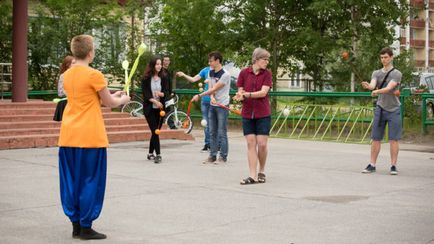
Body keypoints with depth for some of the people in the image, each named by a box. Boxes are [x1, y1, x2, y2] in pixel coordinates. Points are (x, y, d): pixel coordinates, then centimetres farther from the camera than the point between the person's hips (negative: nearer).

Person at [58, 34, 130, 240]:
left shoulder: (67, 75, 9)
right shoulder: (94, 75, -12)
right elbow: (109, 103, -2)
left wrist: (112, 96, 23)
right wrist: (123, 99, 18)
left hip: (68, 136, 7)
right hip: (90, 137, -7)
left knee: (71, 181, 10)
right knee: (90, 182, 2)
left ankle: (76, 225, 16)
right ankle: (86, 227, 6)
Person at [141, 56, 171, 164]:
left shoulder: (164, 78, 4)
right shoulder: (146, 79, -3)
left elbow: (167, 92, 1)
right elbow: (145, 94, -7)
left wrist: (161, 94, -20)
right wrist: (155, 101, -20)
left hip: (160, 108, 3)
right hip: (149, 108, -3)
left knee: (156, 131, 8)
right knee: (155, 131, -10)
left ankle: (150, 153, 22)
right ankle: (158, 155, -12)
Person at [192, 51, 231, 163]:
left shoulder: (225, 74, -15)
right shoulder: (211, 73, 10)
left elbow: (214, 89, -17)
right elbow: (211, 88, 4)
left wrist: (199, 95, -15)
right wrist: (212, 98, -17)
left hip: (222, 106, -7)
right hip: (212, 105, 7)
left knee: (222, 133, -4)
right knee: (212, 133, 9)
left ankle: (223, 157, 3)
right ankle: (212, 156, 15)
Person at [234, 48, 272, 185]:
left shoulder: (267, 74, -2)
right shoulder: (244, 73, 1)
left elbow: (263, 92, -14)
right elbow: (240, 92, 2)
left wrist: (247, 94, -24)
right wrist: (240, 96, -20)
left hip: (263, 114, -1)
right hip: (247, 114, 1)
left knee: (262, 144, -2)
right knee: (251, 144, -1)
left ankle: (262, 172, 20)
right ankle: (252, 176, 0)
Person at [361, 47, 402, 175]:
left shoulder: (397, 74, -3)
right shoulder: (376, 73, 9)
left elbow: (389, 88, -20)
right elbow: (373, 85, -11)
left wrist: (377, 91, -38)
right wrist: (368, 86, -35)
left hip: (394, 110, -3)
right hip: (380, 109, 3)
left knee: (394, 139, -2)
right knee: (376, 138, 4)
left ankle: (393, 166, 5)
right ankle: (372, 165, 9)